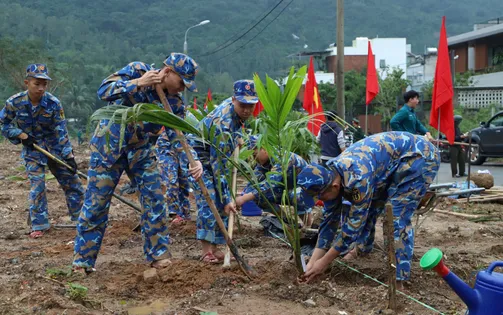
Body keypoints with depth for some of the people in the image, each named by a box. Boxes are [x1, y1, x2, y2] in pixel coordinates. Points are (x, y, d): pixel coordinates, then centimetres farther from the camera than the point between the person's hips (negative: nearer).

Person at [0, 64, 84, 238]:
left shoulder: (53, 103, -18)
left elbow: (61, 131, -15)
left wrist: (69, 155, -19)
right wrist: (22, 135, -15)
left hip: (54, 147, 1)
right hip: (32, 148, -1)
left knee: (72, 182, 4)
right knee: (37, 185, -7)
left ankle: (80, 218, 22)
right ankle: (39, 225, 7)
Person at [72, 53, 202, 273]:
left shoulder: (174, 100, -5)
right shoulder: (137, 70, -16)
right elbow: (103, 91, -25)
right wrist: (138, 83, -34)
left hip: (140, 150, 4)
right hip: (109, 145, -4)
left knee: (155, 199, -2)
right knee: (96, 204, -1)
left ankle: (159, 256, 11)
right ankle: (82, 261, 11)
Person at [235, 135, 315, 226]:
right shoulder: (262, 163, -6)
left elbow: (271, 183, -42)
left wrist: (244, 198, -49)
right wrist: (239, 199, -31)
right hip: (289, 188, 8)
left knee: (295, 194, -41)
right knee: (258, 196, -12)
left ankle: (307, 212, -11)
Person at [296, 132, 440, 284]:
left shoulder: (358, 178, -35)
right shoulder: (330, 176, -9)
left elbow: (355, 222, -26)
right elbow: (330, 218, -1)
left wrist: (324, 262, -18)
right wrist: (312, 262, -3)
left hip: (420, 156, -8)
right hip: (394, 159, 9)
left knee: (396, 216, -18)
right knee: (368, 206, 11)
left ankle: (400, 278, -13)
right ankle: (363, 247, 36)